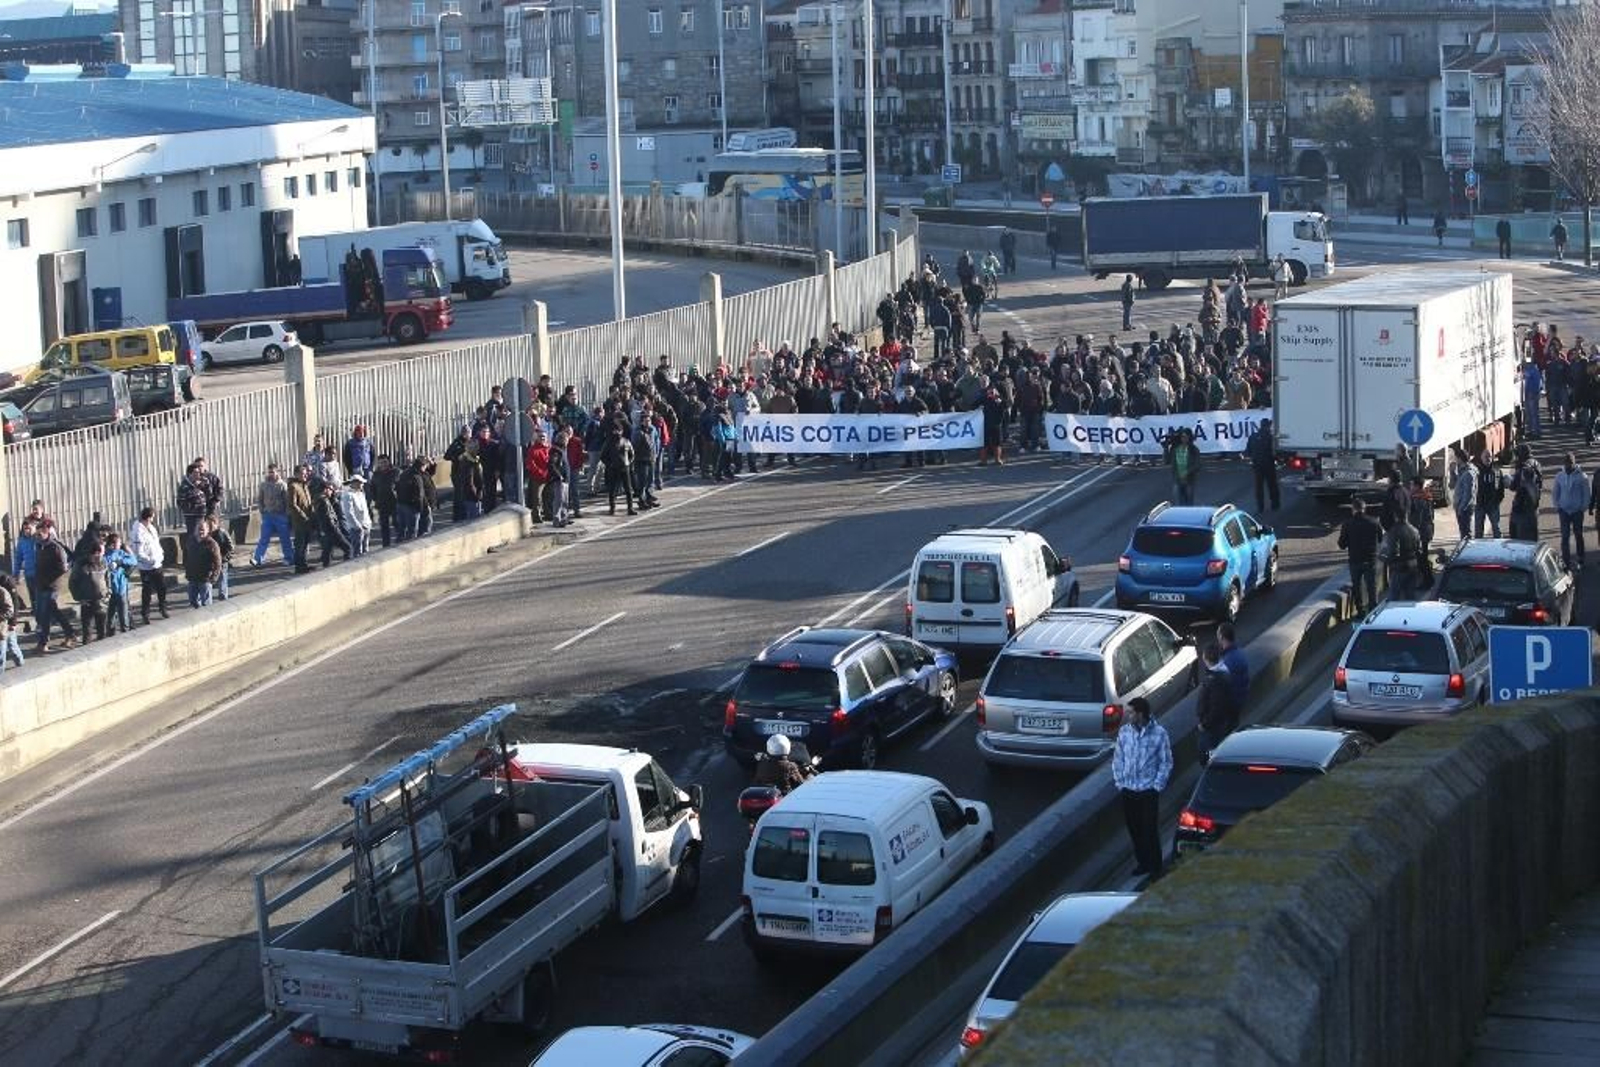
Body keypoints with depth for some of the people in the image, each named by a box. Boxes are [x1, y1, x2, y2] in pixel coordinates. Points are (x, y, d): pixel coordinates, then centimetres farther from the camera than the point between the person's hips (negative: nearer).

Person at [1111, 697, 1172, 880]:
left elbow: (1166, 762, -4)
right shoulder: (1124, 732, 1)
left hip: (1148, 790, -4)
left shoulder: (1159, 733, -9)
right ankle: (1143, 863, 27)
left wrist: (1157, 786, -8)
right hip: (1128, 790, 4)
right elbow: (1117, 759, 9)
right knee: (1134, 829, 11)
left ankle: (1155, 868, 8)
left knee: (1150, 830, -3)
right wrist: (1119, 782, 2)